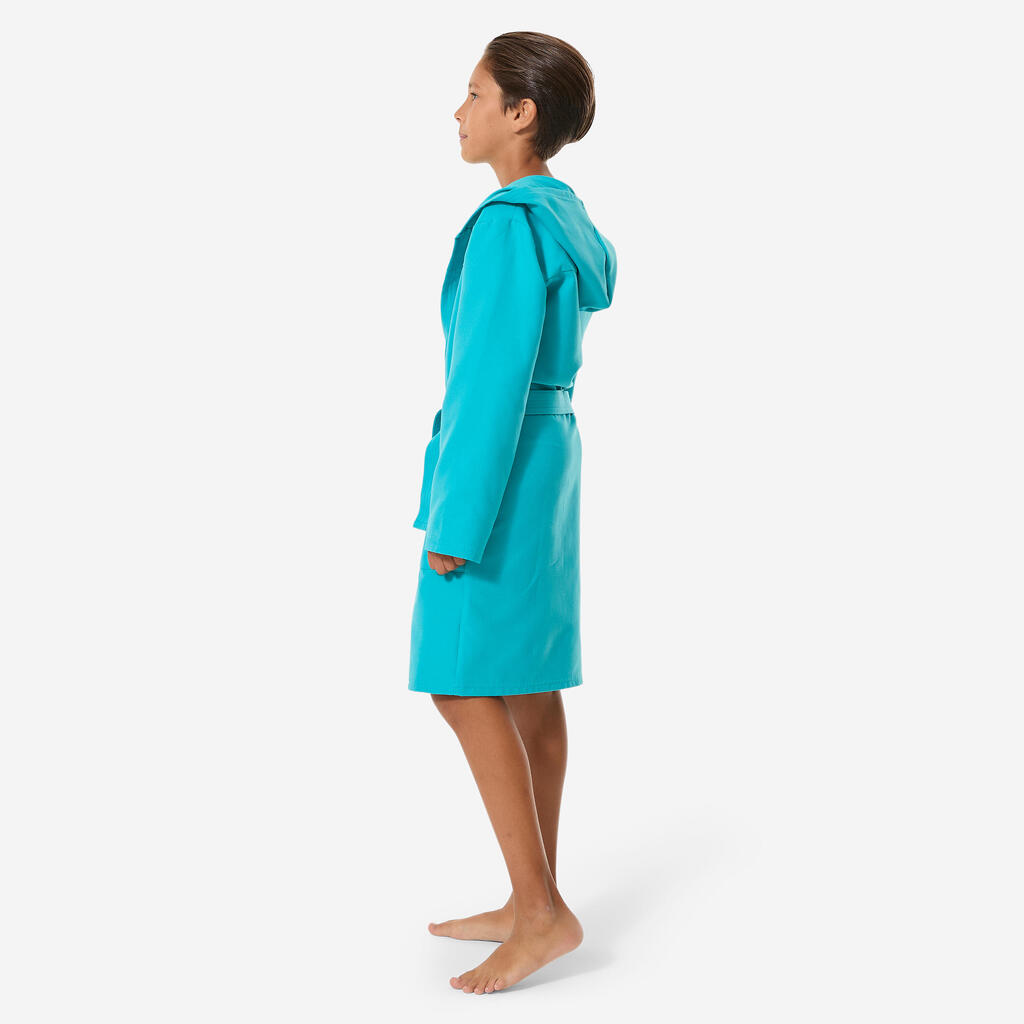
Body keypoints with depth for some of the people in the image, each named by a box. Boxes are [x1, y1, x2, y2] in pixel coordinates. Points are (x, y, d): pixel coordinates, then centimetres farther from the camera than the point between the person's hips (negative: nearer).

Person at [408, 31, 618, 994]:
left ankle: (541, 912, 2)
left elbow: (496, 381, -22)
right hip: (543, 458, 10)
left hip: (499, 468, -10)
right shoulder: (564, 217, 13)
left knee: (464, 686, -4)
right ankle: (534, 903, 19)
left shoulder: (509, 223, -17)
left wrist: (457, 520, -19)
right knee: (528, 687, 11)